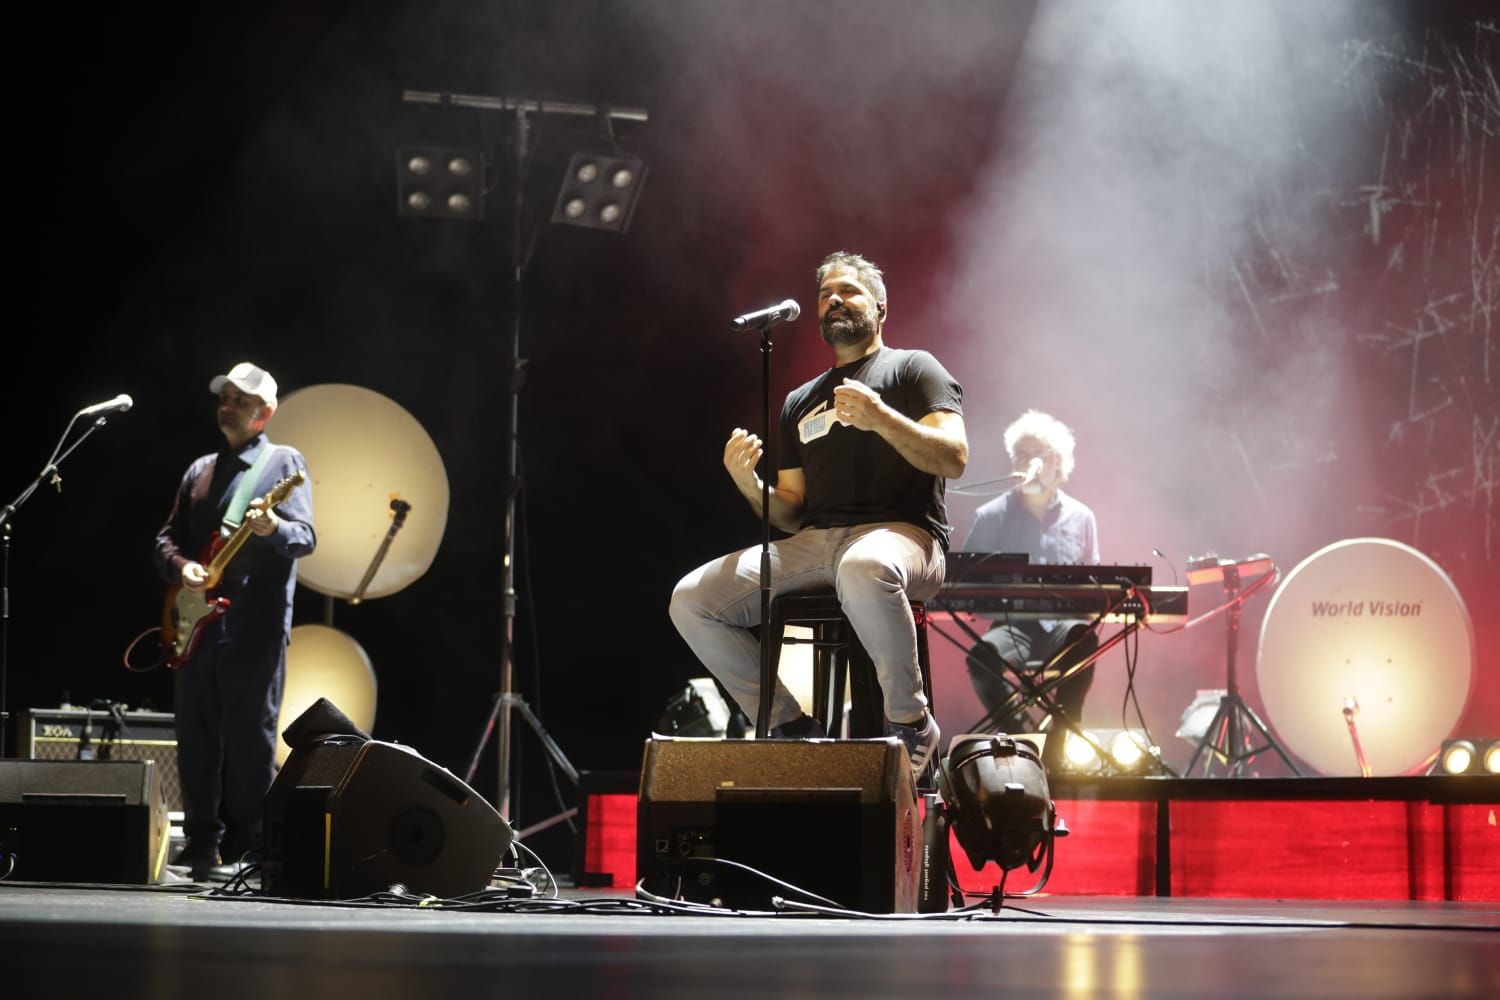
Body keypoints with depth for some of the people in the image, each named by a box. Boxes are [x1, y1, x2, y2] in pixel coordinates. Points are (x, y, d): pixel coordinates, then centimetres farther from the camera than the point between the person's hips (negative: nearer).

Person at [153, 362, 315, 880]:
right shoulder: (200, 471, 19)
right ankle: (203, 842, 14)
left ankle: (244, 848, 2)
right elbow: (167, 537, 19)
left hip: (255, 628, -6)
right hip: (198, 624, 6)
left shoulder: (284, 463, 1)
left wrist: (272, 529, -31)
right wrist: (180, 565, -3)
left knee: (249, 738, -3)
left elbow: (305, 538, -9)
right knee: (195, 737, 6)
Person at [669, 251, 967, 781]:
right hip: (812, 541, 6)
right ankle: (791, 727, -6)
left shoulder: (912, 369, 11)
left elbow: (953, 458, -5)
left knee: (863, 571, -44)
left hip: (900, 534, -6)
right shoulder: (801, 401, 27)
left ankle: (909, 723, -23)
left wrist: (883, 419, -20)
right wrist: (751, 488, 0)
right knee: (691, 600, -15)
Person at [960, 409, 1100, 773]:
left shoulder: (1080, 517, 15)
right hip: (1013, 625, -1)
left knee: (1084, 639, -37)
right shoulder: (991, 517, 10)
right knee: (982, 656, -35)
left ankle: (1057, 742, -29)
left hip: (1064, 623, 1)